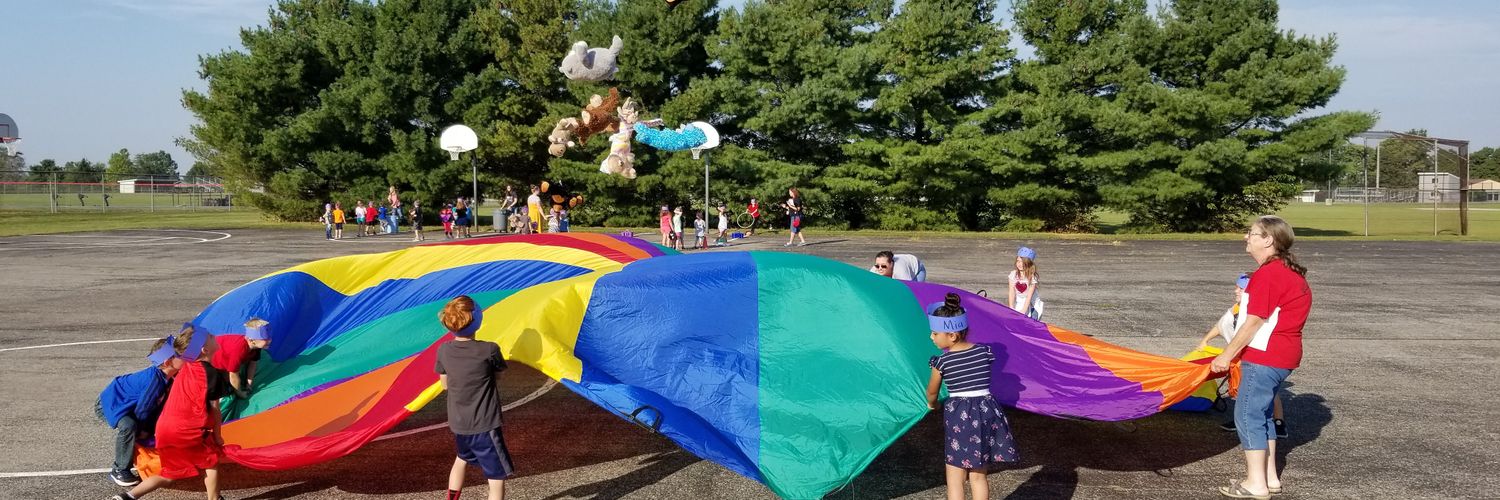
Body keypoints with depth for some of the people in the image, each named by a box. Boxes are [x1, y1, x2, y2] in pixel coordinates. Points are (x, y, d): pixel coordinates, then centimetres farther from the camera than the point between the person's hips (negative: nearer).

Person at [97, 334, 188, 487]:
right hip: (107, 404, -10)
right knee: (129, 426, -32)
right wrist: (144, 430, -9)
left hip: (122, 403, 10)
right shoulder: (155, 379, -35)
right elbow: (142, 409, -26)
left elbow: (158, 406, 2)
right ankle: (119, 471, -16)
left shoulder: (165, 377, -9)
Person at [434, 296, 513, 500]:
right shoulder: (490, 350, -16)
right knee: (497, 478, -2)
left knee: (463, 458, 35)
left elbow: (445, 384, 11)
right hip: (484, 426, -6)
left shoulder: (443, 350, -3)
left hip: (457, 424, 6)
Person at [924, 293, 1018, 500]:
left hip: (958, 415, -4)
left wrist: (931, 404, 29)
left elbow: (931, 392, 7)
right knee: (978, 477, 16)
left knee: (954, 480, 5)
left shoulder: (942, 361, -8)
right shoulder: (984, 352, 2)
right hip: (987, 412, 4)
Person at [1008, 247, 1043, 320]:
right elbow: (1012, 293, -8)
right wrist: (1011, 308, -14)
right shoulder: (1013, 274, -7)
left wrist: (1023, 310, -22)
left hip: (1030, 304, -2)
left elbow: (1029, 296, -17)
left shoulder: (1032, 277, -14)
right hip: (1018, 304, 2)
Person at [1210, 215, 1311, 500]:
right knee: (1262, 414, 18)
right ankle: (1270, 477, 23)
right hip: (1284, 356, 10)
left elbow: (1254, 322, -19)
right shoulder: (1291, 272, 14)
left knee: (1247, 415, -3)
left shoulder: (1267, 274, -18)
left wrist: (1227, 356, -12)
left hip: (1264, 357, -10)